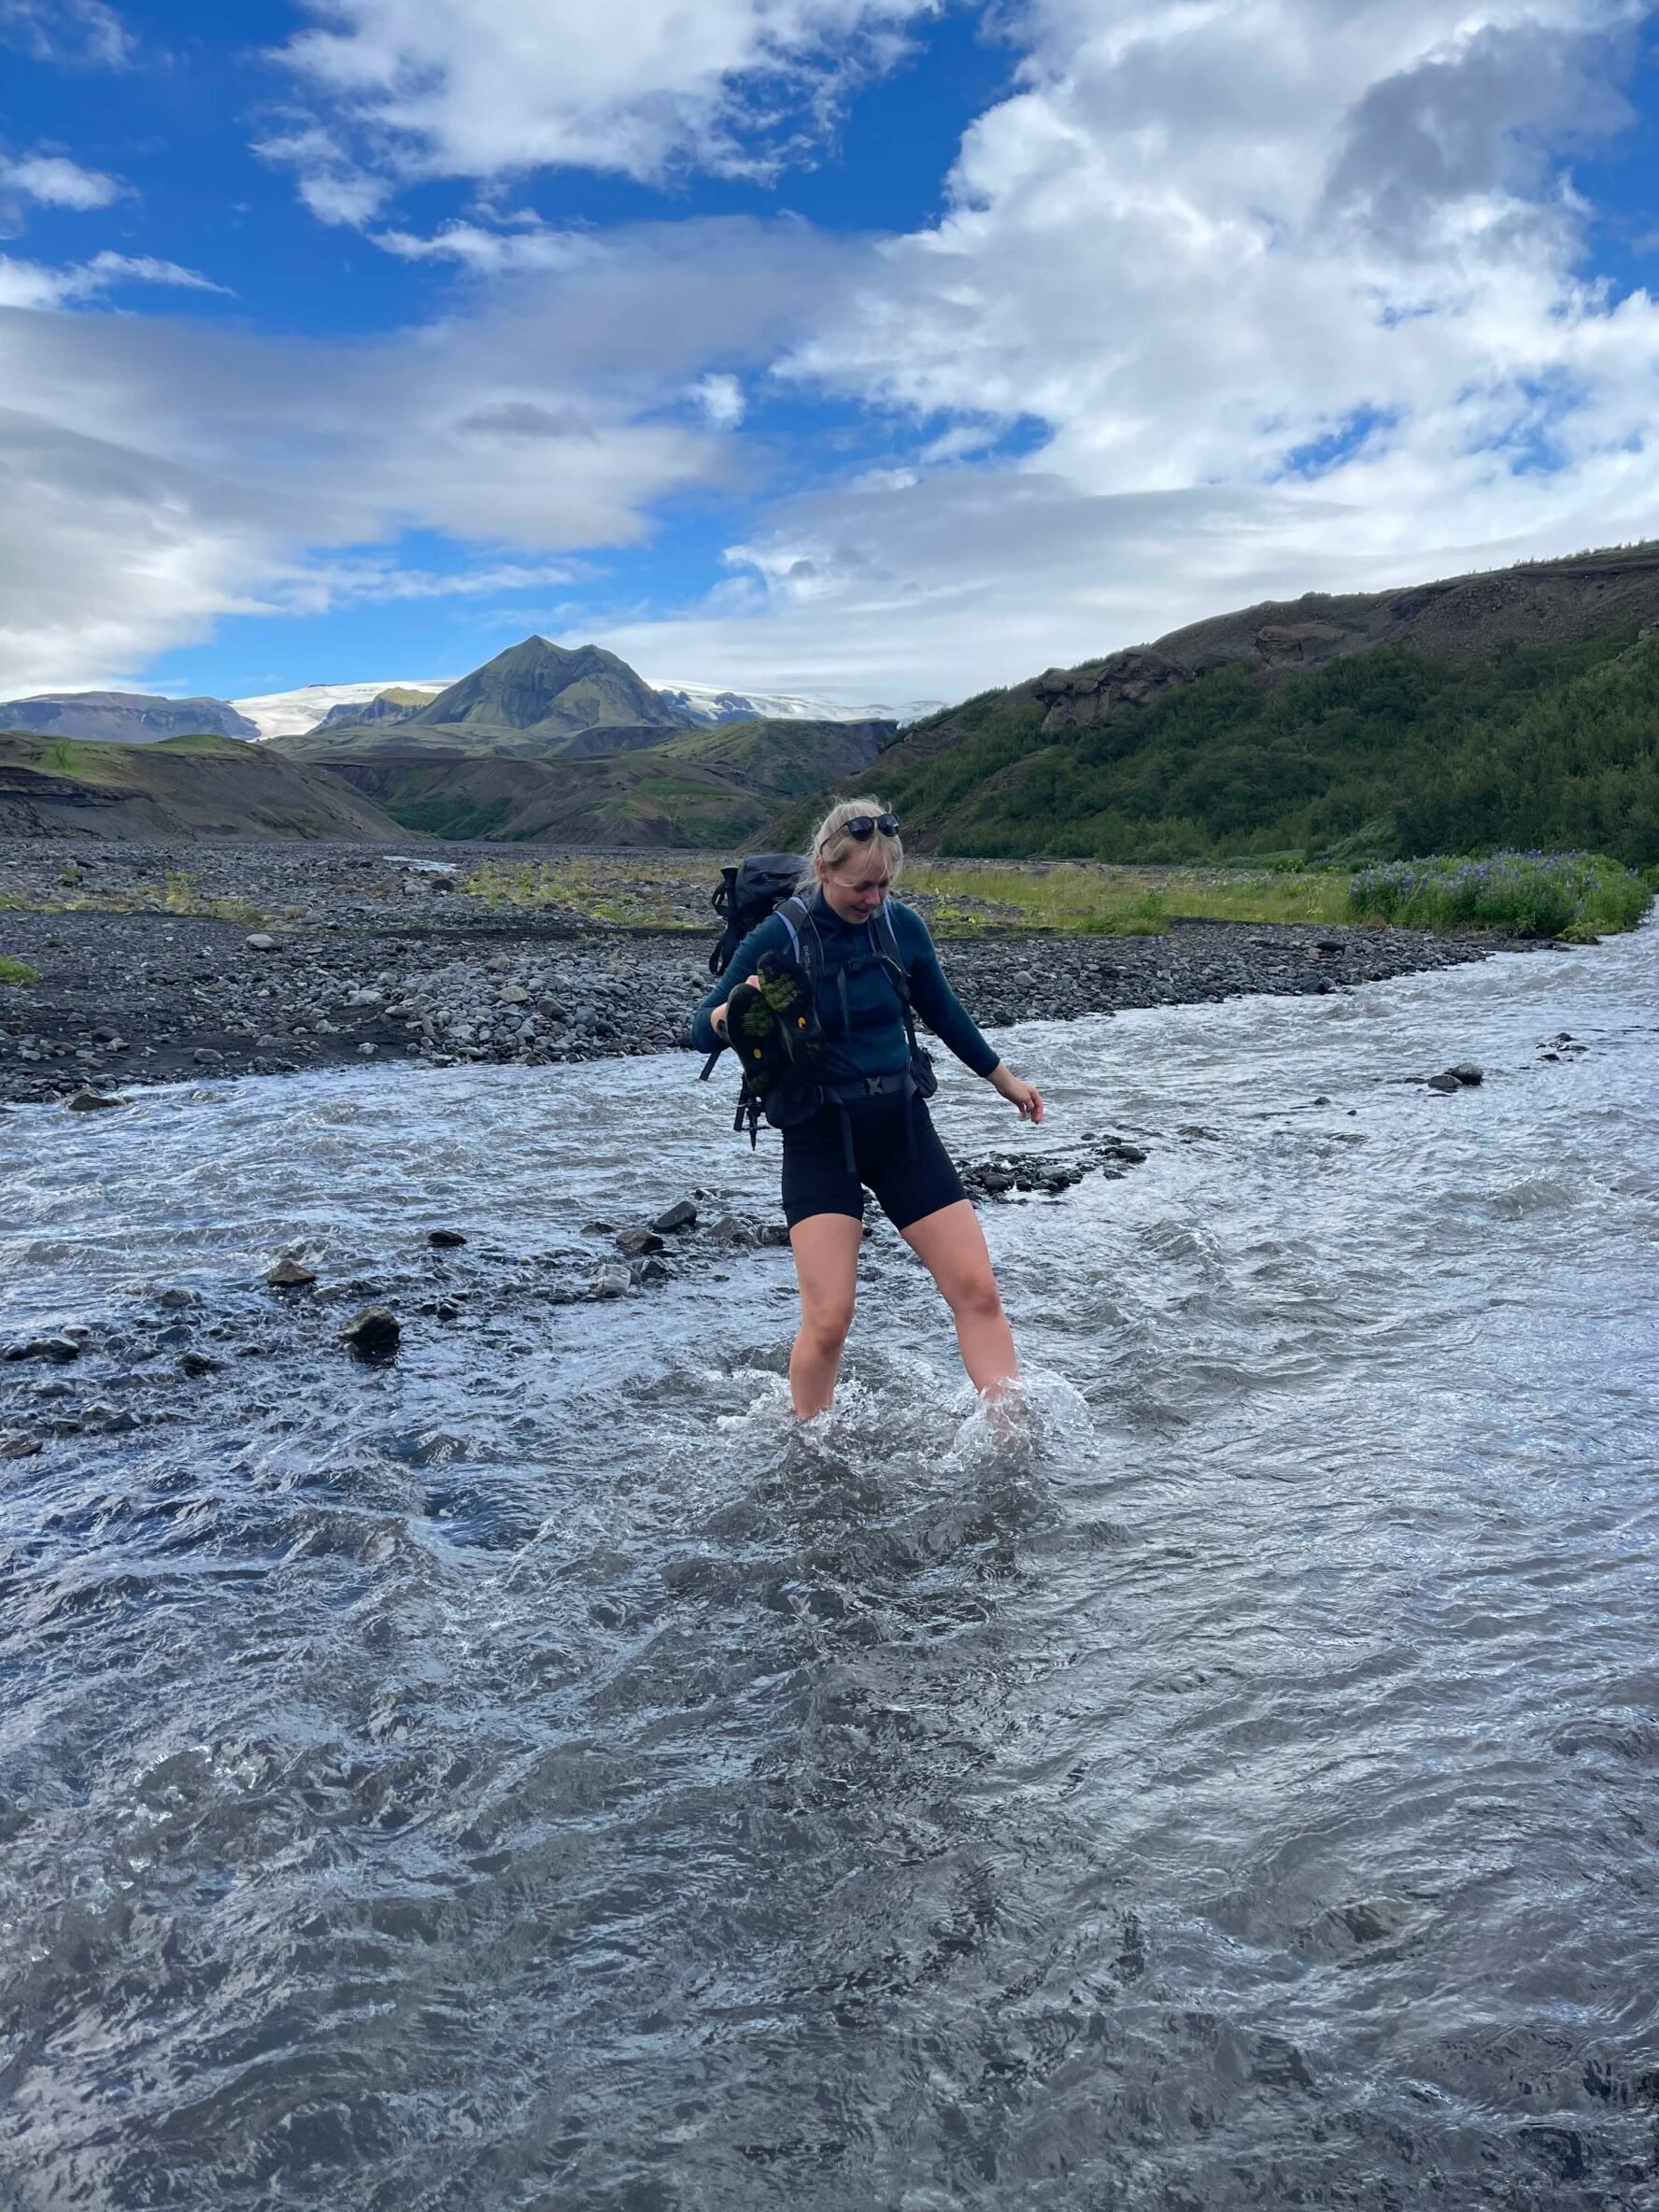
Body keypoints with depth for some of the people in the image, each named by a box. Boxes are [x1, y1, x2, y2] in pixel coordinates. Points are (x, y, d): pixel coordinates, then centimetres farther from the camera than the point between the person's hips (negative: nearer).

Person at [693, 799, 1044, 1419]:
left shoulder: (901, 924, -1)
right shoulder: (779, 937, -12)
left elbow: (941, 1009, 16)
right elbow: (702, 1031, -6)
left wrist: (1003, 1077, 26)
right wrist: (736, 1010, -29)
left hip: (901, 1124, 4)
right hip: (820, 1137, -4)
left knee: (977, 1290, 0)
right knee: (828, 1320, -12)